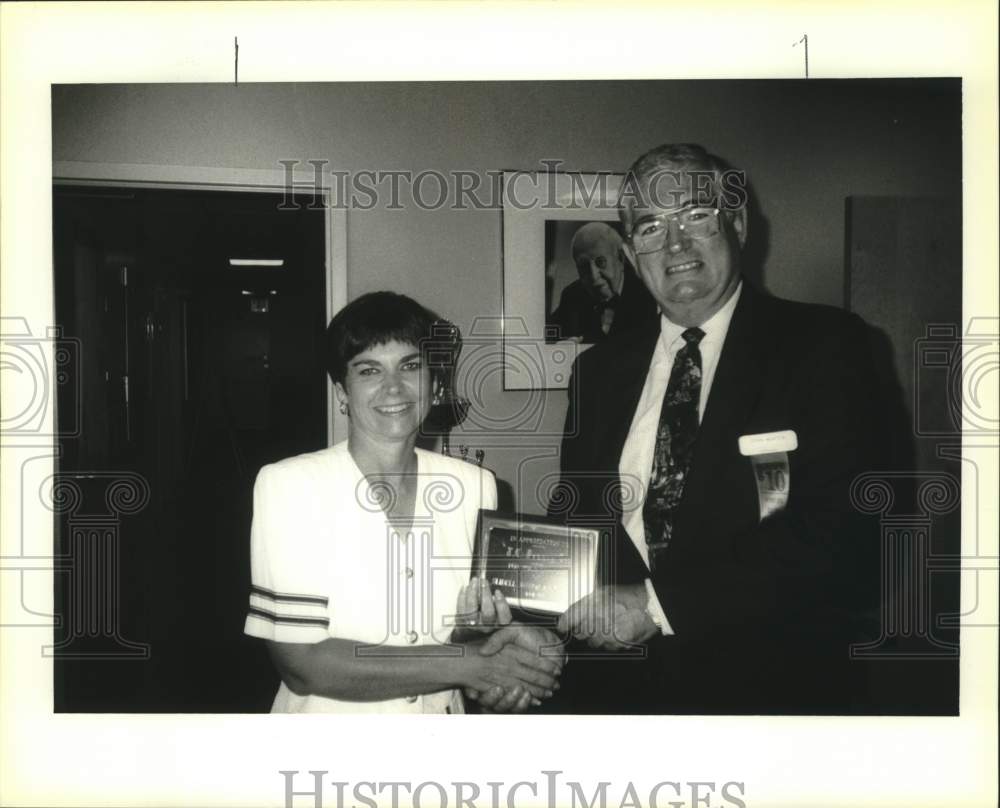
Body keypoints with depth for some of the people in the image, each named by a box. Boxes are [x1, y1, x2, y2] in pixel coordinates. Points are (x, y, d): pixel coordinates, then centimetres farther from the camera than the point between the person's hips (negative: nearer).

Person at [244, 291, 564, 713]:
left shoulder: (475, 485, 0)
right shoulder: (289, 485, -10)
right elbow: (302, 664, -14)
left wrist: (478, 630, -14)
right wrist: (465, 664, -17)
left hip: (442, 711, 3)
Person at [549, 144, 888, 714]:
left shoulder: (824, 346, -8)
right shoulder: (599, 371, 6)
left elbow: (840, 532, -16)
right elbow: (577, 523, 9)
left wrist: (657, 603, -19)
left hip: (772, 685, -3)